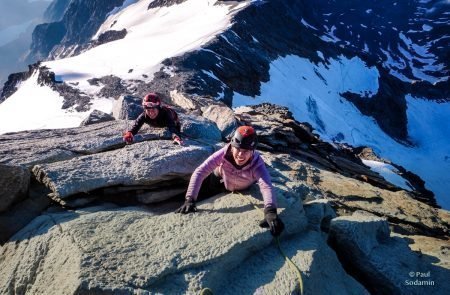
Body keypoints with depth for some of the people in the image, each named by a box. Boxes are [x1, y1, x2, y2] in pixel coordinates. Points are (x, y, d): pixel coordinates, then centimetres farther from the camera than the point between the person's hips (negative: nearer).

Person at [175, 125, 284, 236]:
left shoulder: (257, 164, -42)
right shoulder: (224, 153, -41)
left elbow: (266, 186, -57)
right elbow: (199, 172, -44)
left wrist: (270, 211, -75)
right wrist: (190, 200, -54)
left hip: (244, 188, 0)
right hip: (221, 180, 0)